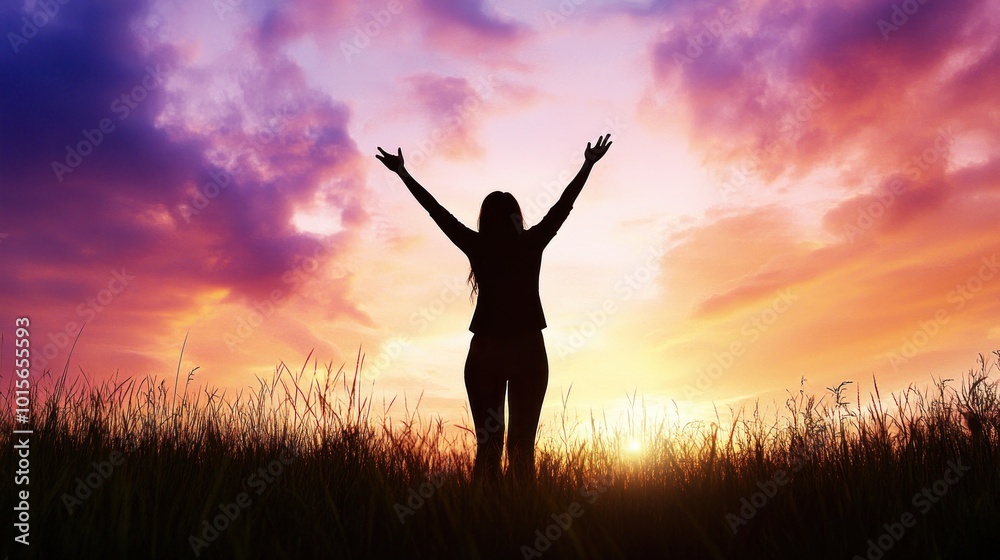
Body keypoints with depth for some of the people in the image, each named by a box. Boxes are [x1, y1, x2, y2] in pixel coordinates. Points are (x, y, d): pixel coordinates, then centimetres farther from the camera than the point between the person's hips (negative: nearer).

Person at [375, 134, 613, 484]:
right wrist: (588, 165, 24)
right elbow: (564, 205, 12)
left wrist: (402, 173, 20)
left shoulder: (477, 246, 2)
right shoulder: (532, 244, 2)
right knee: (521, 444, 1)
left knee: (488, 444, 5)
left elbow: (437, 211, 10)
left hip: (485, 351, 1)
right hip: (528, 350, 0)